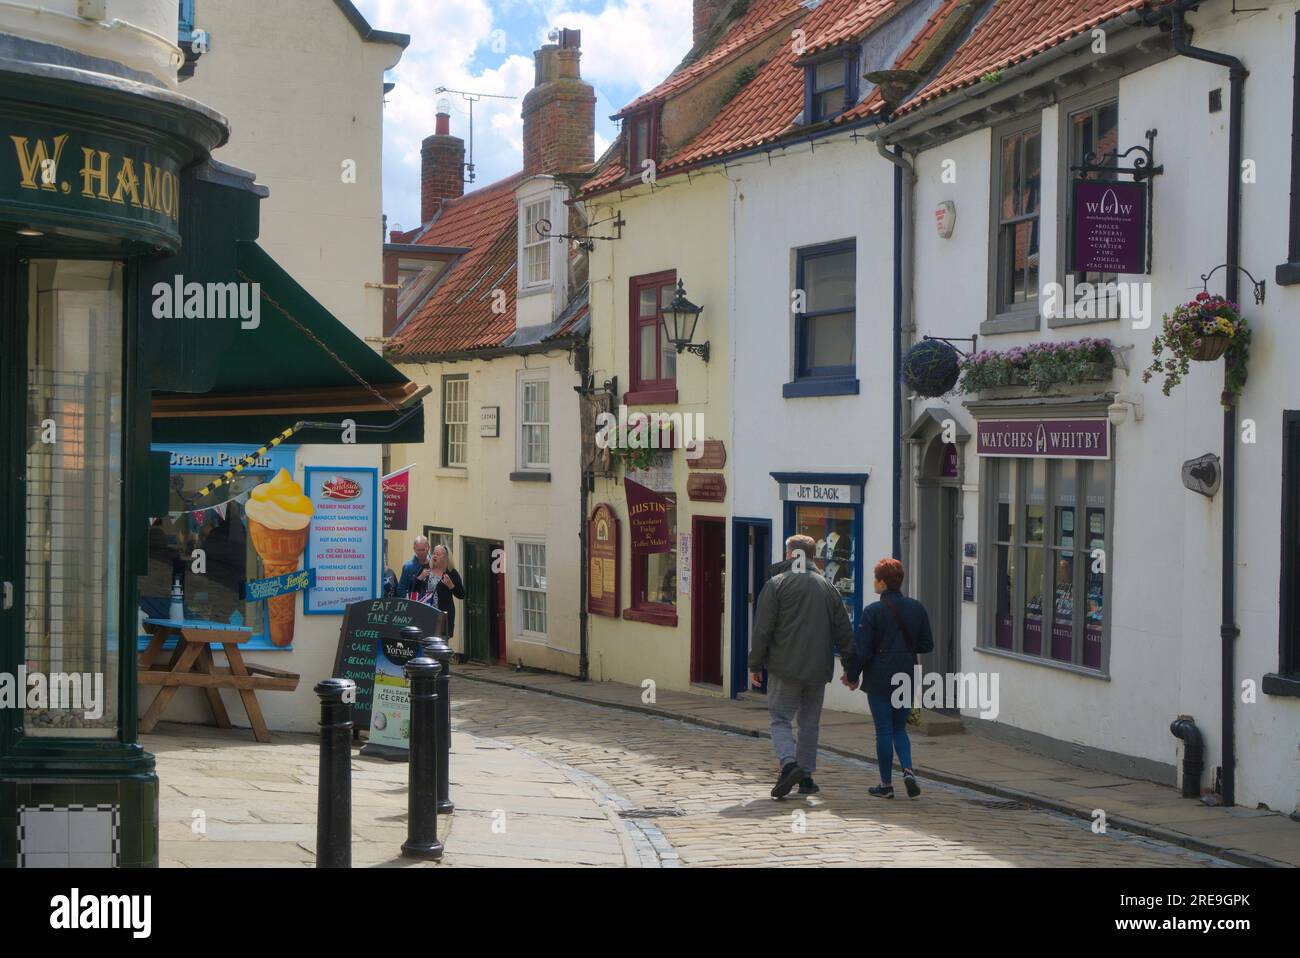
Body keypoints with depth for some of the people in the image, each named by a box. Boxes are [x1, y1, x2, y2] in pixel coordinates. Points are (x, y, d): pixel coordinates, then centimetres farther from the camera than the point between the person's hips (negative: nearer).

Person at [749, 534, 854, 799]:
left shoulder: (776, 584, -3)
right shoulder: (827, 587, 10)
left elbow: (763, 628, -7)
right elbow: (843, 630, 10)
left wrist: (755, 664, 0)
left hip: (785, 668, -4)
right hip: (818, 668, 4)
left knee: (780, 719, 1)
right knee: (810, 722, 13)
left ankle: (789, 764, -21)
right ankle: (806, 776, 13)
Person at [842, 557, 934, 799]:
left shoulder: (873, 611, -12)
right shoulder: (916, 608, 2)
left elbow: (861, 649, -12)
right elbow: (927, 645, 7)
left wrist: (852, 675, 2)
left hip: (879, 679, -4)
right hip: (907, 678, 4)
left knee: (884, 731, 3)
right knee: (899, 729, 16)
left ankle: (886, 784, 7)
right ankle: (908, 770, -5)